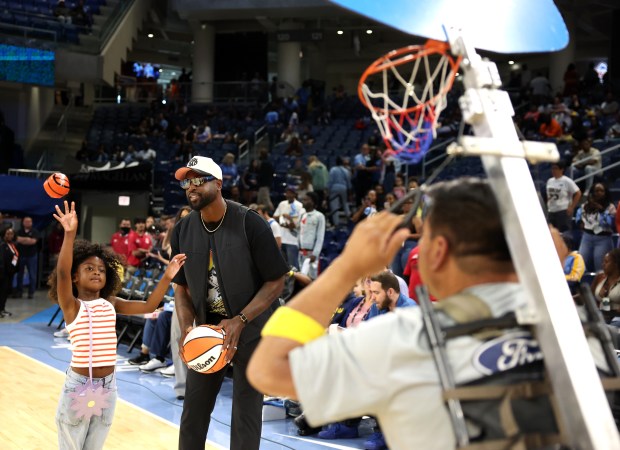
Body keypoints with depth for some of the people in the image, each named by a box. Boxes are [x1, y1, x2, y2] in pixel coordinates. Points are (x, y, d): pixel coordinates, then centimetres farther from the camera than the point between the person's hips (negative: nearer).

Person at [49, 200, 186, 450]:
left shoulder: (111, 304, 7)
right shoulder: (71, 306, -8)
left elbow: (149, 306, 7)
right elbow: (62, 272, -24)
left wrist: (167, 277, -5)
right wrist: (69, 234, -36)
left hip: (107, 386, 5)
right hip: (78, 385, -4)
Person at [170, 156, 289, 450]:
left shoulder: (250, 224, -17)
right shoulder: (183, 231, -3)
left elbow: (276, 282, -14)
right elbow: (181, 286, 7)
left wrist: (240, 321, -23)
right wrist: (187, 327, -10)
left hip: (250, 331, -4)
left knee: (246, 413, -1)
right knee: (193, 411, 11)